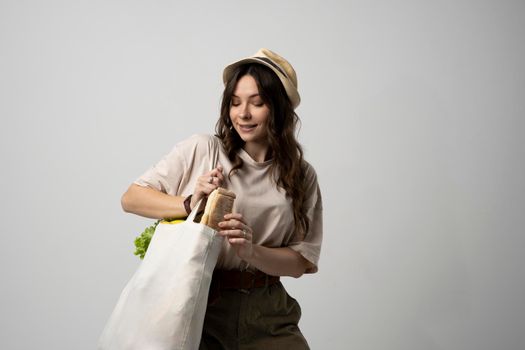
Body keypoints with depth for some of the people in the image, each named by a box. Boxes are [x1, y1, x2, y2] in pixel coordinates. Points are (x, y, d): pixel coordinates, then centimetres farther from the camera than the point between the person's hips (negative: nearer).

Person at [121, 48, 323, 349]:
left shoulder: (302, 176, 4)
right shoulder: (200, 151, -3)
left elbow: (301, 262, 0)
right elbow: (131, 198, -1)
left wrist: (251, 250, -18)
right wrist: (188, 204, -17)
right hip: (200, 304, -2)